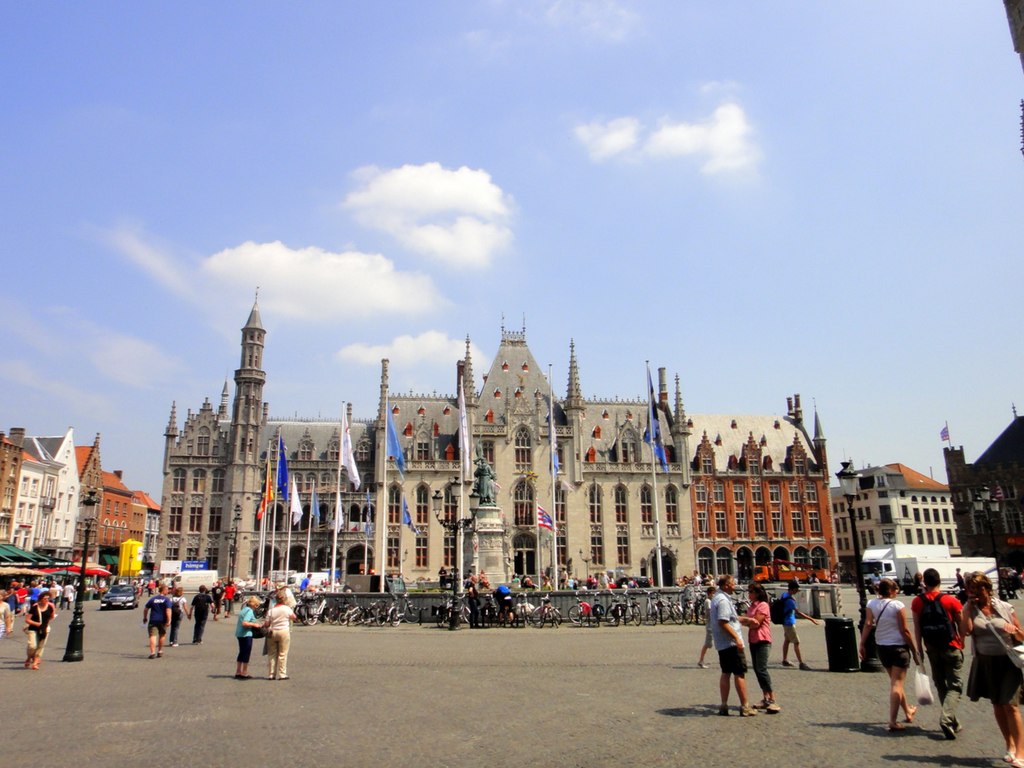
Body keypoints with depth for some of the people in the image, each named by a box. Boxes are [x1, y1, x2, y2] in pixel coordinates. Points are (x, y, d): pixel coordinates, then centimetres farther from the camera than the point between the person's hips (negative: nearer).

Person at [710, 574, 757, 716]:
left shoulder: (717, 598, 14)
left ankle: (724, 706, 14)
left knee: (726, 673, 12)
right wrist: (736, 637, -24)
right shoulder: (723, 600, -19)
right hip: (731, 643, -10)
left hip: (722, 644, 10)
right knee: (740, 674, -1)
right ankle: (745, 707, 4)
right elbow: (723, 622, -26)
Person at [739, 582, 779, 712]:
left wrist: (743, 619, -9)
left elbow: (756, 623, -16)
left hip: (763, 641, -9)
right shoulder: (752, 606, 16)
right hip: (753, 641, 9)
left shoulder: (763, 605, -10)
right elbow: (749, 622, 10)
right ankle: (766, 699, 14)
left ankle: (772, 700, -10)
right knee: (757, 670, 8)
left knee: (762, 669, -14)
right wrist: (744, 620, -11)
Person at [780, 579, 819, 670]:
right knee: (796, 642, -8)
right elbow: (798, 612, -28)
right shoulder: (789, 600, -26)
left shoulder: (784, 594, 3)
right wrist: (811, 619, -29)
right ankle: (801, 663, -8)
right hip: (789, 623, -10)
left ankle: (785, 660, 24)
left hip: (786, 622, 10)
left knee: (787, 640, 16)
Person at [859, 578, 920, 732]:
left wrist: (862, 644, -7)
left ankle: (908, 711, 43)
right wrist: (915, 651, -4)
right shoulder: (898, 606, -14)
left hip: (881, 647, 5)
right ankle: (893, 721, -4)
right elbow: (905, 631, -12)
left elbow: (867, 624, -8)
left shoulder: (871, 604, -1)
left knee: (895, 680, 23)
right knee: (897, 683, -1)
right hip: (899, 647, -5)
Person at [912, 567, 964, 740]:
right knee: (955, 686, 2)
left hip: (932, 649, 3)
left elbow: (917, 628, -4)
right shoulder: (951, 601, -11)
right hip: (951, 648, -3)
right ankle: (946, 718, -17)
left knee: (941, 685, 17)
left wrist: (919, 648, 4)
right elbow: (961, 625, -2)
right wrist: (962, 641, 17)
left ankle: (953, 723, 23)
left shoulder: (917, 602, -5)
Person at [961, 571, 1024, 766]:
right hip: (985, 663, 3)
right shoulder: (969, 609, 0)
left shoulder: (1005, 607, -3)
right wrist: (970, 606, -14)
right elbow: (965, 631, -18)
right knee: (997, 705, 13)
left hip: (1008, 662, -2)